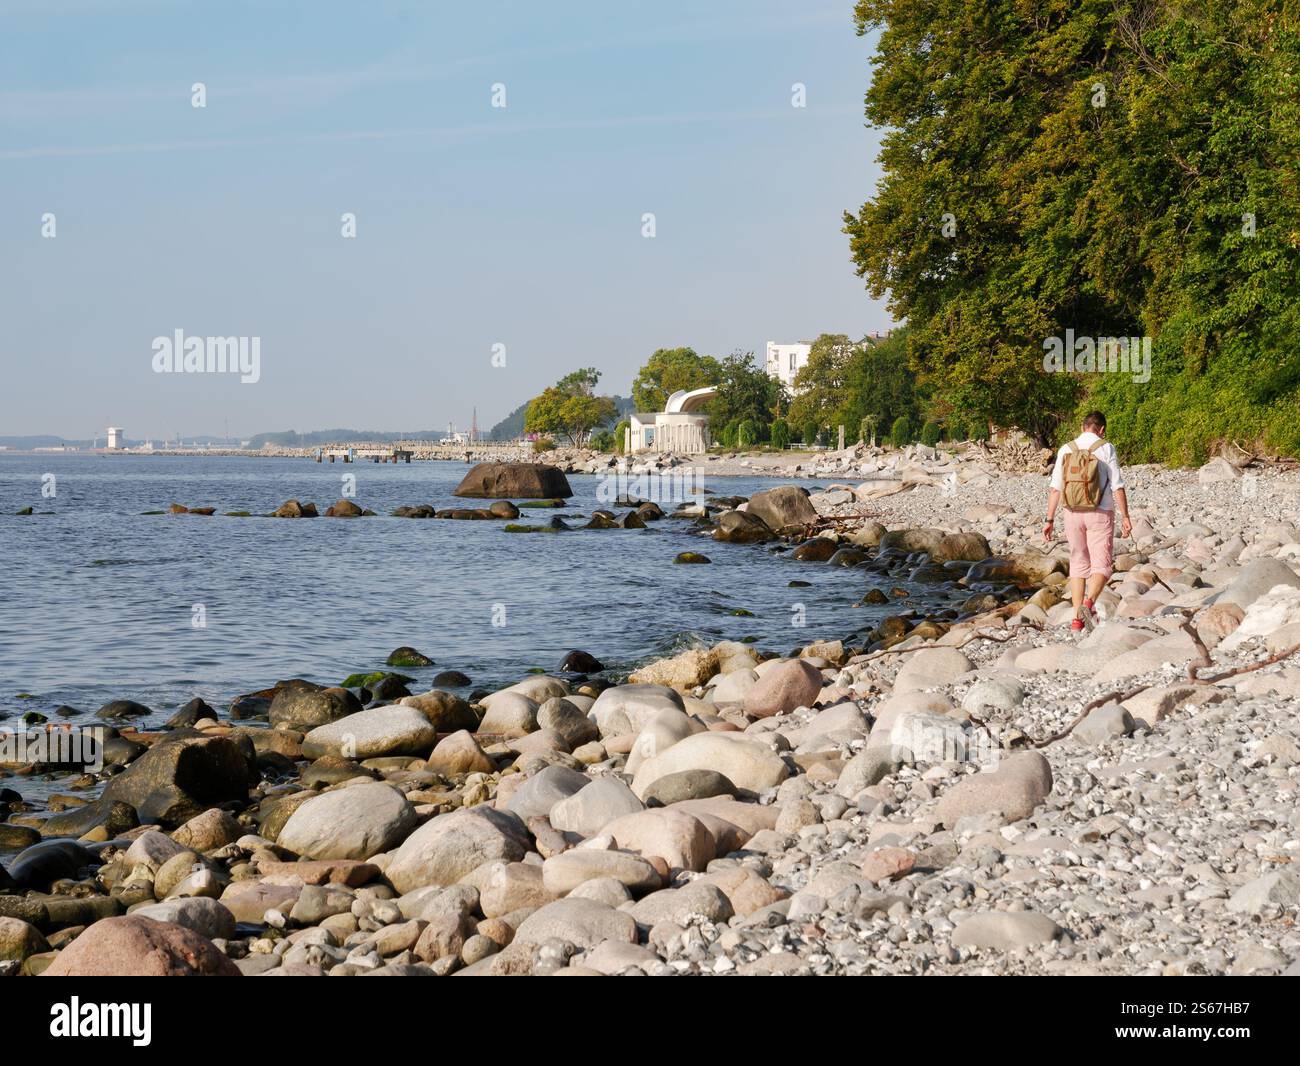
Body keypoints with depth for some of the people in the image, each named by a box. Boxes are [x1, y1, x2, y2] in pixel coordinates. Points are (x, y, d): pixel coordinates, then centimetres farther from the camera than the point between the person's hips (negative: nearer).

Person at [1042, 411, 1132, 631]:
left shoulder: (1066, 450, 3)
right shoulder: (1106, 449, -6)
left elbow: (1055, 488, 0)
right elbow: (1118, 486, -9)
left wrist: (1050, 520, 3)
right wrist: (1125, 517, -5)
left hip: (1073, 514, 3)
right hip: (1100, 514, -3)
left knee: (1078, 565, 13)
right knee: (1101, 566, 1)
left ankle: (1077, 617, 8)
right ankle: (1088, 604, -25)